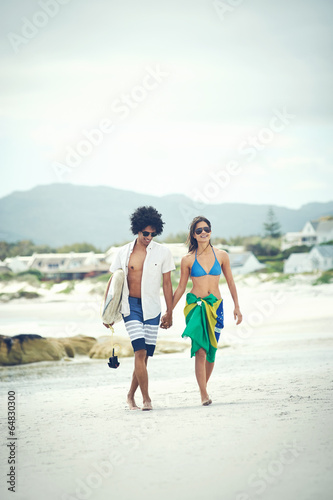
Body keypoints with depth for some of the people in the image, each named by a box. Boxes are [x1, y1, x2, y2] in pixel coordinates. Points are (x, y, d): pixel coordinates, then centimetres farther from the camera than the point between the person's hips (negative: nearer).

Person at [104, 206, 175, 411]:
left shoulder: (163, 252, 2)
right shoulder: (124, 252, 3)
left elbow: (167, 283, 5)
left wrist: (169, 313, 4)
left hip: (152, 307, 1)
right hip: (131, 305, -1)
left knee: (145, 355, 4)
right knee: (140, 352, -14)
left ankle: (131, 395, 21)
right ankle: (146, 399, -11)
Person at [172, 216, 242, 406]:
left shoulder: (221, 255, 6)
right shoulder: (188, 260, 2)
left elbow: (231, 283, 13)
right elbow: (181, 287, 9)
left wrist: (237, 306, 10)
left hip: (216, 306, 2)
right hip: (196, 305, -2)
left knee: (211, 351, 5)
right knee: (200, 351, -14)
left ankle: (204, 386, 25)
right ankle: (204, 394, -14)